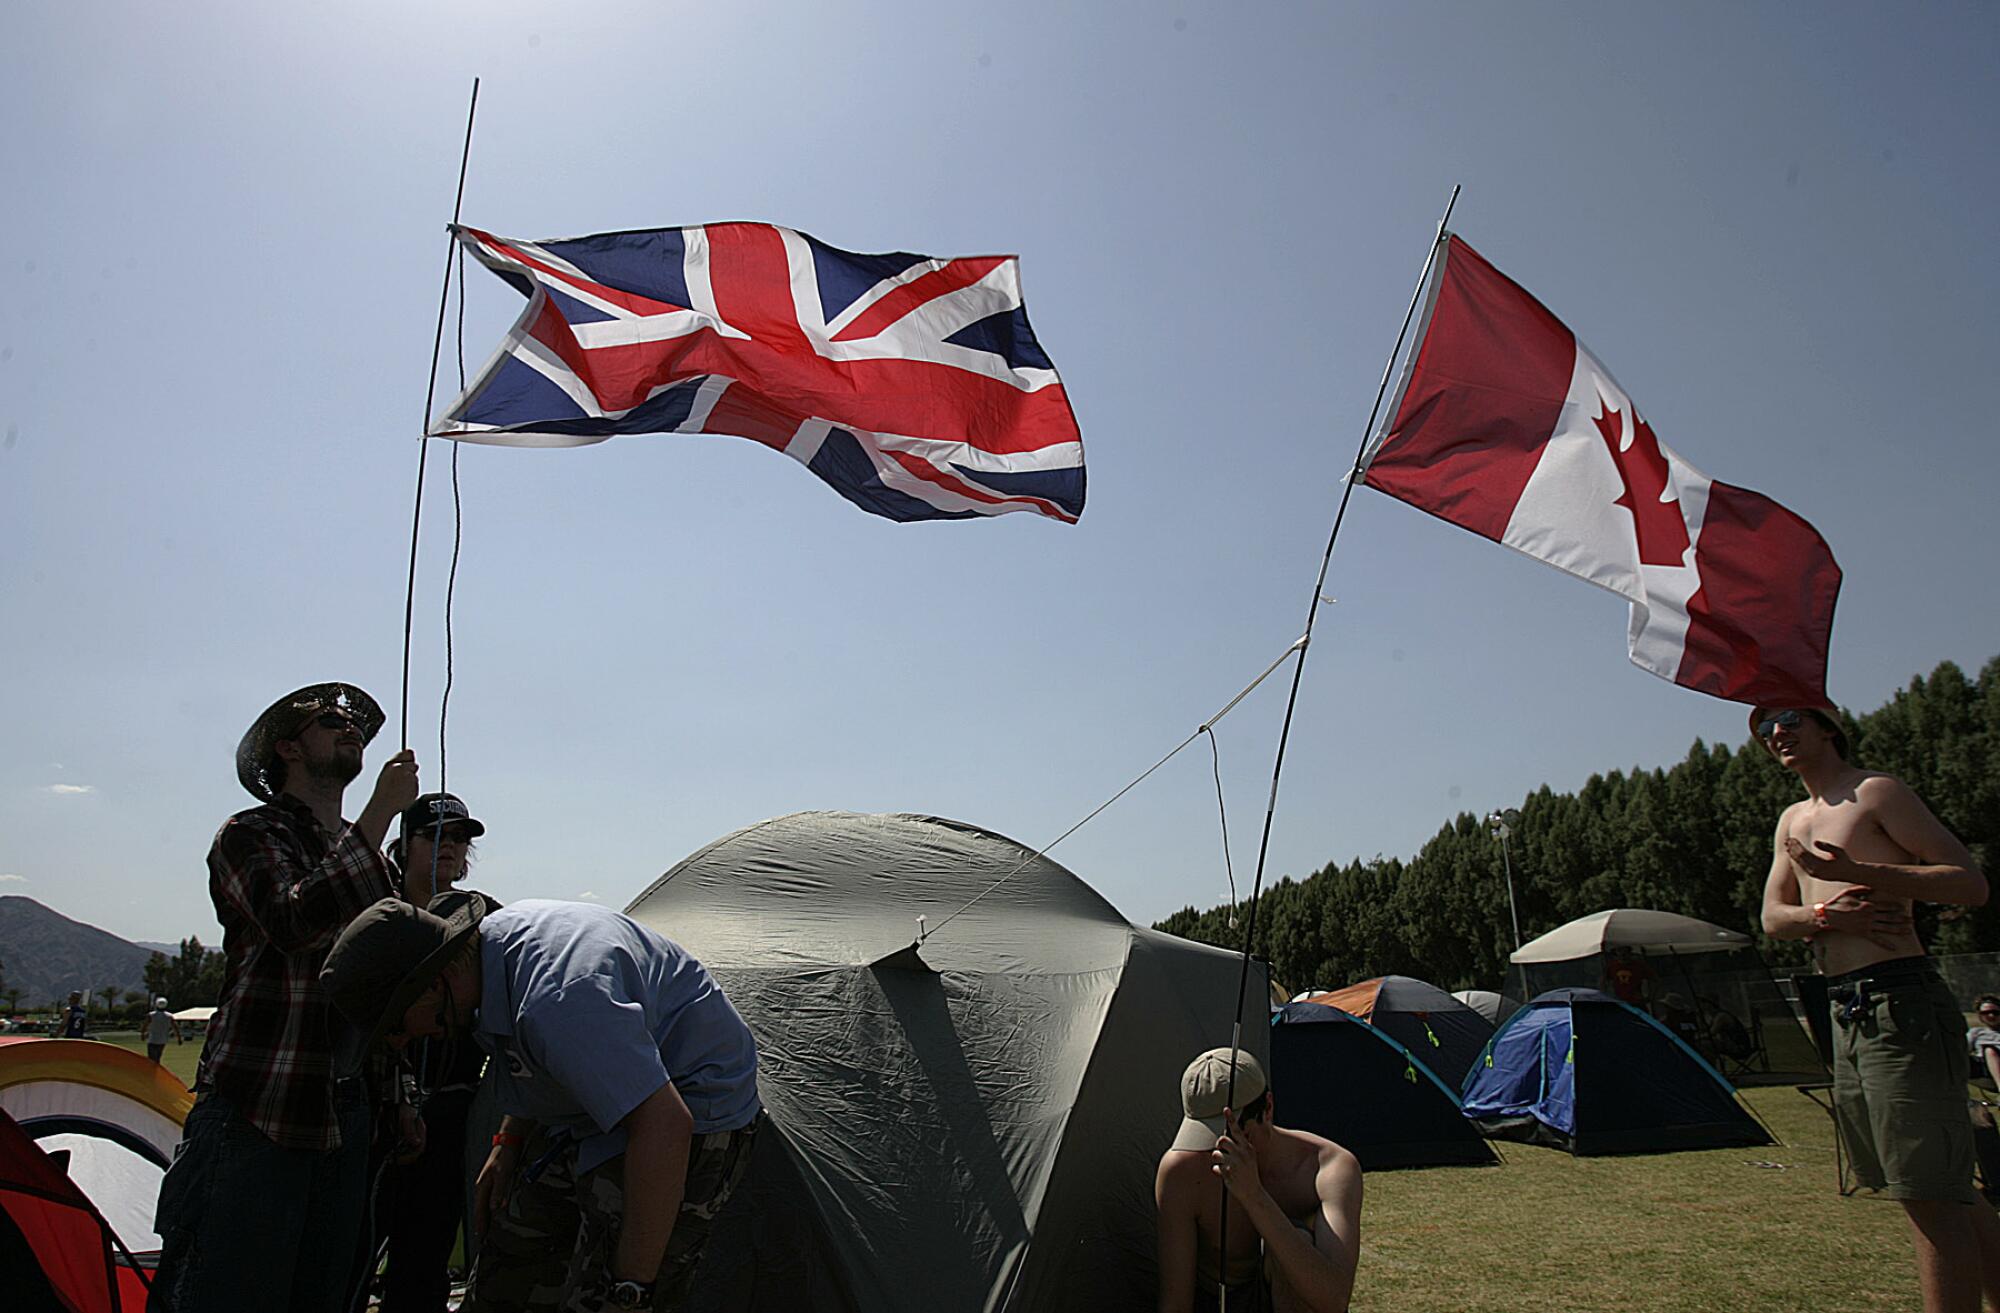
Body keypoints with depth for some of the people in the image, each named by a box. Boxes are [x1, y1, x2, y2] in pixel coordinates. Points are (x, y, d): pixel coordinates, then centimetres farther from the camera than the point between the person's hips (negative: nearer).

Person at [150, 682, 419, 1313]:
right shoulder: (249, 835, -3)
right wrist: (381, 813, -22)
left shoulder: (369, 856, 16)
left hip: (345, 1114, 6)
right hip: (256, 1113, -6)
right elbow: (294, 922, -25)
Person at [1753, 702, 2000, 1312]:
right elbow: (1772, 917, 13)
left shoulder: (1878, 791, -3)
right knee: (1946, 1192, 16)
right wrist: (1826, 915, -8)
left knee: (1930, 1196, -6)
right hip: (1846, 1011, 8)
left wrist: (1859, 873, -23)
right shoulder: (1793, 821, 20)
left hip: (1901, 1003, -8)